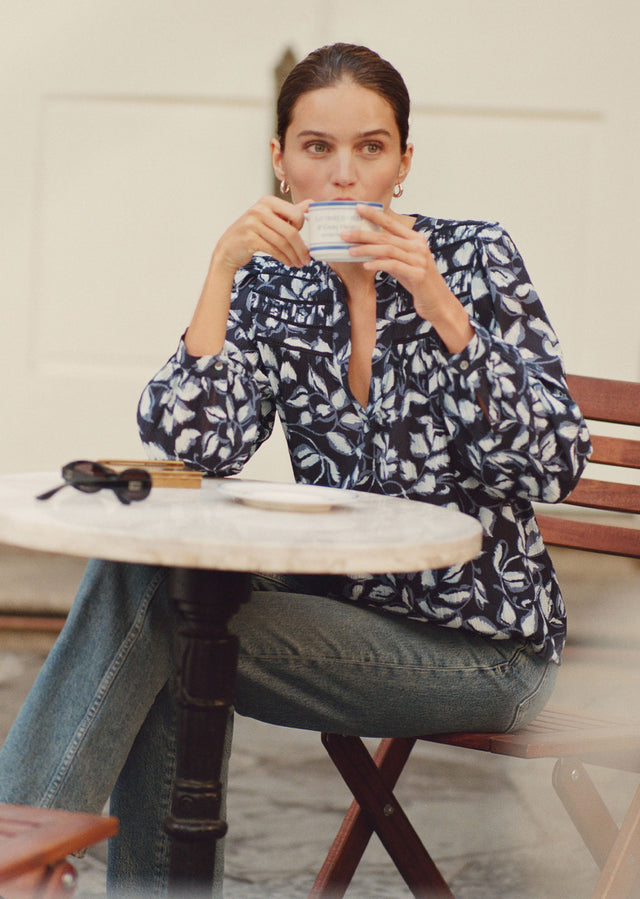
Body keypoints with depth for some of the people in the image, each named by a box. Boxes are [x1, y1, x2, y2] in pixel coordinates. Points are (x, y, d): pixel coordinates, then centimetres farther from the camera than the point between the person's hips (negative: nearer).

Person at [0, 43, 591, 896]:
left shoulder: (477, 257, -5)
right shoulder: (271, 287, 2)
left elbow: (553, 466, -16)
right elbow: (192, 456, -13)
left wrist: (438, 305, -25)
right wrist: (222, 272, -19)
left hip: (484, 646, -4)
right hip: (347, 609, 4)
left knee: (150, 609, -21)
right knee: (138, 564, -21)